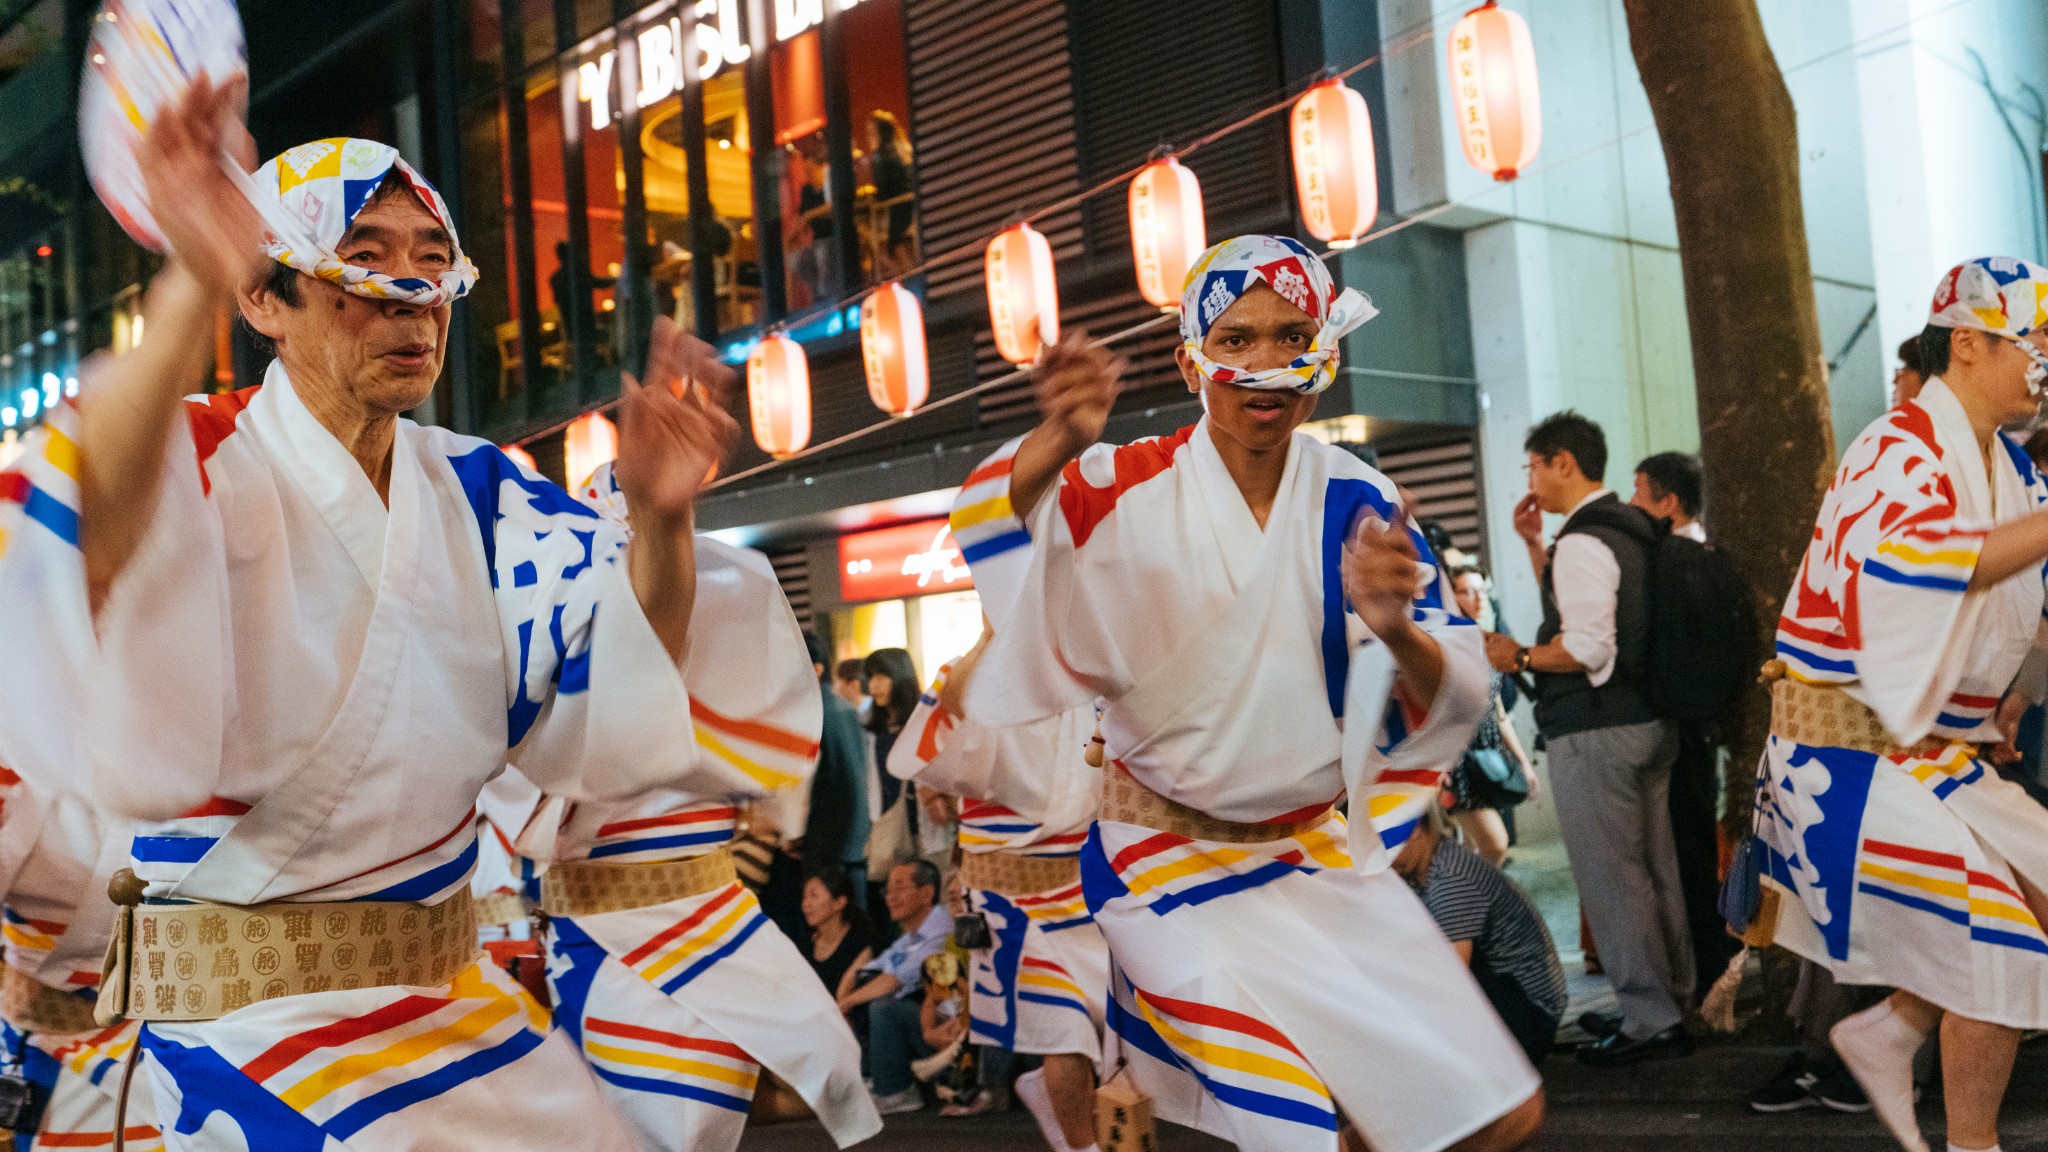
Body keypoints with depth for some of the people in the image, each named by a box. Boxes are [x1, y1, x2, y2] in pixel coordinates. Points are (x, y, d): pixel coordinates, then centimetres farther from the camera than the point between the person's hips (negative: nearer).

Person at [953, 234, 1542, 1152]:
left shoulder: (1358, 504, -3)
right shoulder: (1133, 491, -14)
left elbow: (1458, 702, -7)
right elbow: (987, 540, -35)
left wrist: (1396, 632, -30)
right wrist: (1056, 443, -56)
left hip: (1313, 850, 5)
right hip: (1168, 862, -4)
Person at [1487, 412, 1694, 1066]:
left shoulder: (1583, 541, -17)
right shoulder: (1630, 529, 14)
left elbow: (1587, 647, -24)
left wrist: (1520, 658, -10)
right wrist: (1533, 544, 19)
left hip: (1595, 731, -10)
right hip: (1648, 719, 10)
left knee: (1610, 877, -3)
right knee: (1653, 868, 16)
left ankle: (1648, 1020, 2)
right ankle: (1670, 1004, 26)